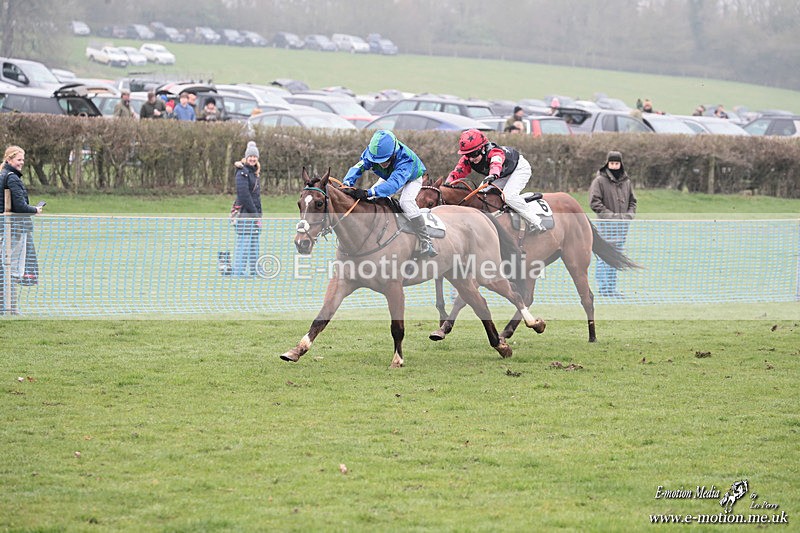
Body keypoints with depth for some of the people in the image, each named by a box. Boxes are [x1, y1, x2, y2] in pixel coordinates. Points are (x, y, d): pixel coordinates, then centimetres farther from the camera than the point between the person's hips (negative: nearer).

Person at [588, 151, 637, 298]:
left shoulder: (626, 182, 13)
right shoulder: (600, 181, -4)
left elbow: (632, 201, 20)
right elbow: (594, 202, -10)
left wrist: (630, 214, 1)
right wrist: (610, 215, -16)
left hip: (622, 225, 6)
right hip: (606, 224, -6)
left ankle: (612, 288, 14)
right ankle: (603, 288, -6)